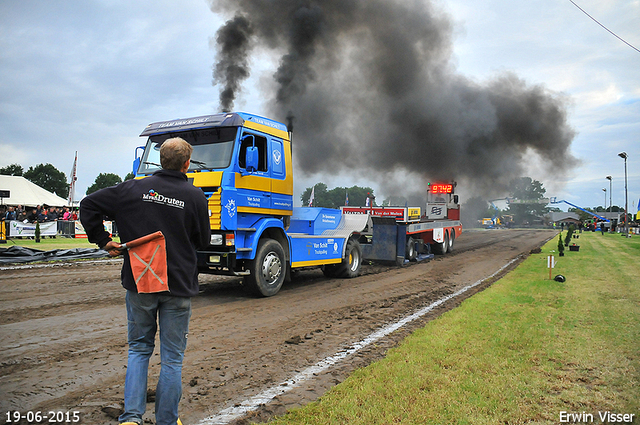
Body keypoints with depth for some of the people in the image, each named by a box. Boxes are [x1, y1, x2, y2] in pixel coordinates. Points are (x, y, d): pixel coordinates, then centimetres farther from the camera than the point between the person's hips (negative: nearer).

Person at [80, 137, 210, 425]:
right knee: (172, 357, 11)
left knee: (139, 349, 19)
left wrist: (103, 241, 6)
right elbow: (203, 240, 3)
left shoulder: (134, 189, -1)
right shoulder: (195, 196, -6)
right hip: (178, 286, -2)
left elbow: (89, 205, 2)